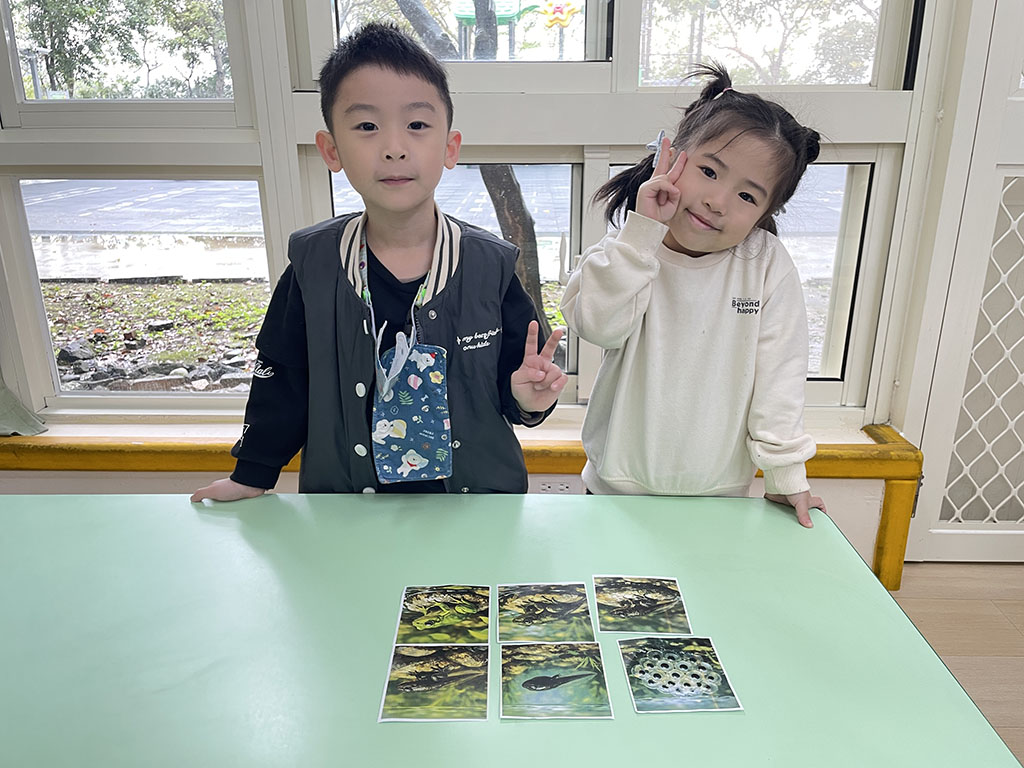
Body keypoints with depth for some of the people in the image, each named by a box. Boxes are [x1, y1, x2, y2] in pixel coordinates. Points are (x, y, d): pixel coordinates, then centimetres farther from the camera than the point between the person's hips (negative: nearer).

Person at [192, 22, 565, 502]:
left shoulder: (490, 266, -13)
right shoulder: (313, 266, -11)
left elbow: (514, 377, -2)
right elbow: (284, 380, 0)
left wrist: (527, 398, -24)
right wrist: (252, 475, 7)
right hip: (346, 504, 1)